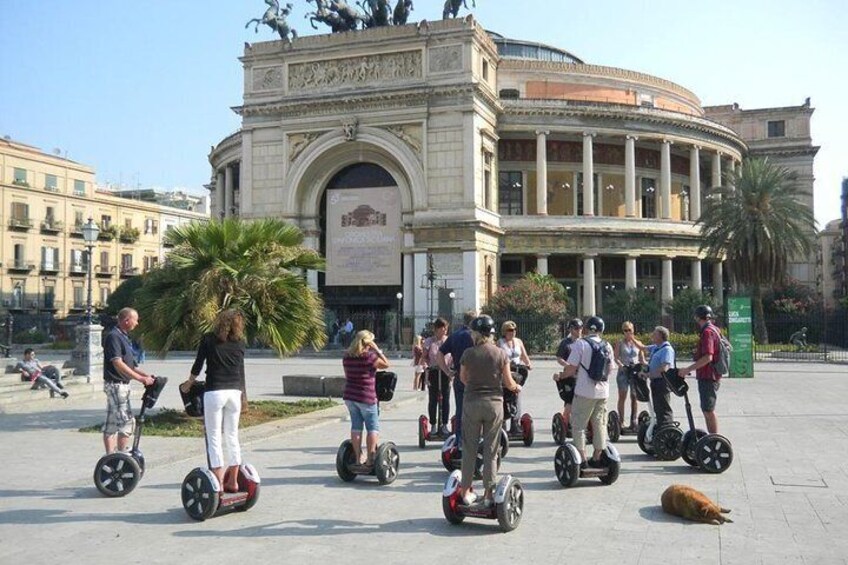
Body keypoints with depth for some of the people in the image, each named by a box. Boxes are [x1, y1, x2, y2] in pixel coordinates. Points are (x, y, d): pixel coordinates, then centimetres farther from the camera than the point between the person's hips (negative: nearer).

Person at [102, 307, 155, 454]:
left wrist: (145, 375, 11)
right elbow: (118, 364, -24)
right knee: (127, 421, -10)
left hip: (122, 385, 10)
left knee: (112, 422, 12)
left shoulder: (123, 336, 15)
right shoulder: (114, 337, -15)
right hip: (115, 384, -10)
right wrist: (141, 379, -25)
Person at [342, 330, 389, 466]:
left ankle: (358, 457, 14)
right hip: (366, 397, -6)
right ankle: (370, 459, 0)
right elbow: (386, 364, -6)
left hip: (350, 397, 6)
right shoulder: (369, 356, -15)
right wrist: (377, 350, -3)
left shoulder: (347, 357, 5)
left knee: (356, 426, 12)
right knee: (373, 428, 3)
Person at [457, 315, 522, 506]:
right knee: (490, 450, 8)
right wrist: (517, 387, 21)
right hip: (494, 404, 0)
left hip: (471, 403, 0)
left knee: (469, 448, 10)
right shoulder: (500, 354, -6)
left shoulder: (468, 354, -7)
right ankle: (489, 493, 12)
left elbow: (463, 379, 7)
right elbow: (509, 383, -1)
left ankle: (466, 491, 16)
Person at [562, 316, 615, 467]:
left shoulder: (580, 344, -11)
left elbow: (571, 369, -12)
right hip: (603, 391, 5)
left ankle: (582, 458, 4)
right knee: (599, 425, 14)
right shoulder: (607, 346, 5)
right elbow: (610, 370, 12)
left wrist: (561, 376, 7)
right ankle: (597, 457, 20)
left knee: (579, 425, 5)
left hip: (585, 392, -5)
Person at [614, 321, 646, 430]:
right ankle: (621, 421, -3)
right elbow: (616, 357, -3)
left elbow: (642, 359, 11)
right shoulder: (620, 343, 4)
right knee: (622, 396, -5)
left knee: (634, 397, 4)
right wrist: (621, 365, -23)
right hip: (623, 372, -2)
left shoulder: (638, 343, 11)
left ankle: (634, 421, 11)